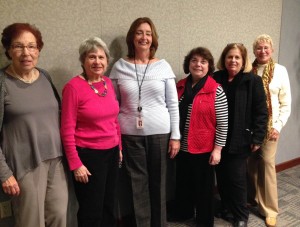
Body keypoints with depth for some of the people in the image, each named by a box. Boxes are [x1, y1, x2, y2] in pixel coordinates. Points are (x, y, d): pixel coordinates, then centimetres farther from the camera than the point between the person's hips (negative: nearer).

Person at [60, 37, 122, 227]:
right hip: (88, 155, -6)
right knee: (91, 211, 11)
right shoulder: (74, 86, -14)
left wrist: (119, 147, 14)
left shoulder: (108, 83, 4)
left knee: (110, 207, 20)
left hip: (111, 153, 6)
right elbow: (67, 129, -14)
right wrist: (76, 164, -15)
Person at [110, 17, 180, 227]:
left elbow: (173, 104, 2)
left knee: (158, 182, 12)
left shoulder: (164, 66, 0)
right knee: (138, 184, 10)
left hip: (160, 133, 0)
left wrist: (175, 135, -2)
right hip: (130, 135, 0)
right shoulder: (119, 67, 1)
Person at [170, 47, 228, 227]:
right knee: (183, 182, 20)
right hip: (182, 146, 5)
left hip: (204, 148, -4)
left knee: (204, 186, 12)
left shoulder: (216, 90, -11)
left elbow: (223, 123, -11)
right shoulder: (180, 86, 3)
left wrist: (217, 149, -12)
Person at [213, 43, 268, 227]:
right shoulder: (216, 79, 4)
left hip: (239, 139, -3)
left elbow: (261, 112, -6)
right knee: (221, 175, 13)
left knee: (237, 178, 3)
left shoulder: (253, 81, -5)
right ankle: (225, 206, 36)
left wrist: (257, 138, -10)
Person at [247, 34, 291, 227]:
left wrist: (278, 126, -7)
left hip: (270, 125, -1)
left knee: (267, 163, -2)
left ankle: (270, 209, 11)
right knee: (252, 163, 9)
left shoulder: (280, 70, -1)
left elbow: (286, 103, 0)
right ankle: (253, 199, 29)